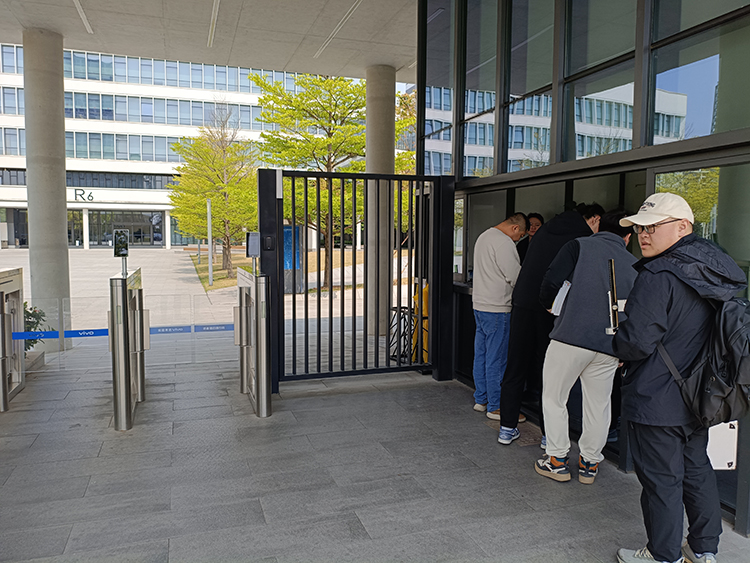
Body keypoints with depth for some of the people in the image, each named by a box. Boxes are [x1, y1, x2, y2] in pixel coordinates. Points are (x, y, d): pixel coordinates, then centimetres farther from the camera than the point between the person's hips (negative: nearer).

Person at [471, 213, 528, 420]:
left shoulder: (483, 236, 16)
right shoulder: (504, 242, -15)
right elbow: (516, 277, -15)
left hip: (479, 305, 10)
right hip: (496, 309, -10)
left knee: (481, 355, 15)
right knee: (496, 360, -2)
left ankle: (480, 400, 25)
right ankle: (495, 407, 6)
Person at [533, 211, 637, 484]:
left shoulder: (579, 246, 3)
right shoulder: (634, 264, 14)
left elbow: (551, 280, -10)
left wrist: (549, 304, 10)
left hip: (570, 336, -3)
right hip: (608, 347, 4)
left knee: (554, 398, 12)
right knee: (598, 405, 17)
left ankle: (557, 460, 18)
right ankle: (589, 463, 28)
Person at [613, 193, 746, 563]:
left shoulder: (658, 276, -23)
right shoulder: (715, 270, 4)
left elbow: (637, 342, -26)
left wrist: (618, 342, -4)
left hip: (656, 403, -9)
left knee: (661, 480, 7)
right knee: (696, 470, 22)